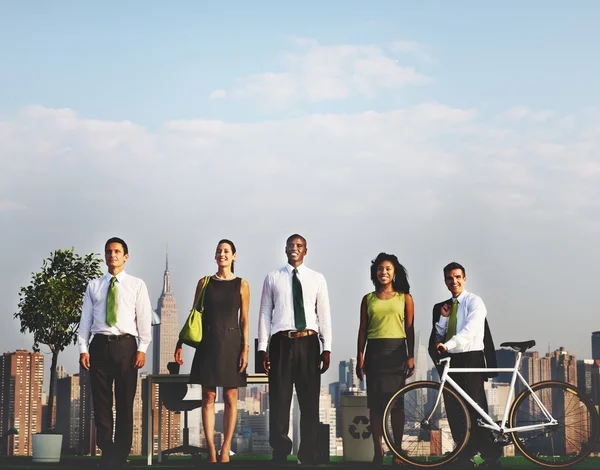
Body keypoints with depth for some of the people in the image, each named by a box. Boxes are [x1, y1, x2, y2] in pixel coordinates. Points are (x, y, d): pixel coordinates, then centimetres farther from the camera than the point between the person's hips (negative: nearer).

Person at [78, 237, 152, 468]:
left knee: (125, 404, 0)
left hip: (126, 345, -2)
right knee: (101, 403, 1)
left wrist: (142, 348, -6)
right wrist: (83, 349, 0)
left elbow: (144, 319, 3)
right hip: (99, 345, 2)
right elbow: (85, 319, 10)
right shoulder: (94, 286, 13)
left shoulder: (137, 285, 8)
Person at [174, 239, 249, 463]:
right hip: (208, 343, 1)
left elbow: (244, 320, 4)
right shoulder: (204, 283, 8)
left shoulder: (241, 285, 5)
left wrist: (245, 348, -5)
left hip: (231, 344, -1)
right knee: (208, 398, -1)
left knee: (230, 398, 0)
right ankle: (211, 451, 1)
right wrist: (180, 342, 3)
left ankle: (225, 450, 4)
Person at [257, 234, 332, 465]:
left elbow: (324, 314, 7)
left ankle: (308, 454, 11)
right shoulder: (273, 278, 7)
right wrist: (262, 348, -2)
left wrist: (326, 348, 0)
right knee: (279, 399, 0)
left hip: (308, 342, 1)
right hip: (281, 342, -1)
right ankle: (279, 453, 6)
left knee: (310, 400, 4)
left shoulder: (317, 279, 9)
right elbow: (265, 313, 5)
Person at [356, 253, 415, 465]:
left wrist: (411, 356, -4)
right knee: (375, 403, 0)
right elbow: (363, 330, 8)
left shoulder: (404, 298, 6)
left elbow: (410, 329, 3)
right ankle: (378, 451, 4)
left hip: (396, 352, -1)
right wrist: (360, 356, 1)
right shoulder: (368, 299, 10)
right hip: (374, 352, 1)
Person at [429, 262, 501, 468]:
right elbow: (437, 338, 14)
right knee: (454, 410, 5)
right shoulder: (441, 307, 16)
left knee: (475, 409, -11)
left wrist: (448, 345, -32)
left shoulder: (474, 302, -3)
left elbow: (470, 329, -18)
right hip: (450, 361, 6)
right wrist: (442, 318, -2)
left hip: (471, 358, -6)